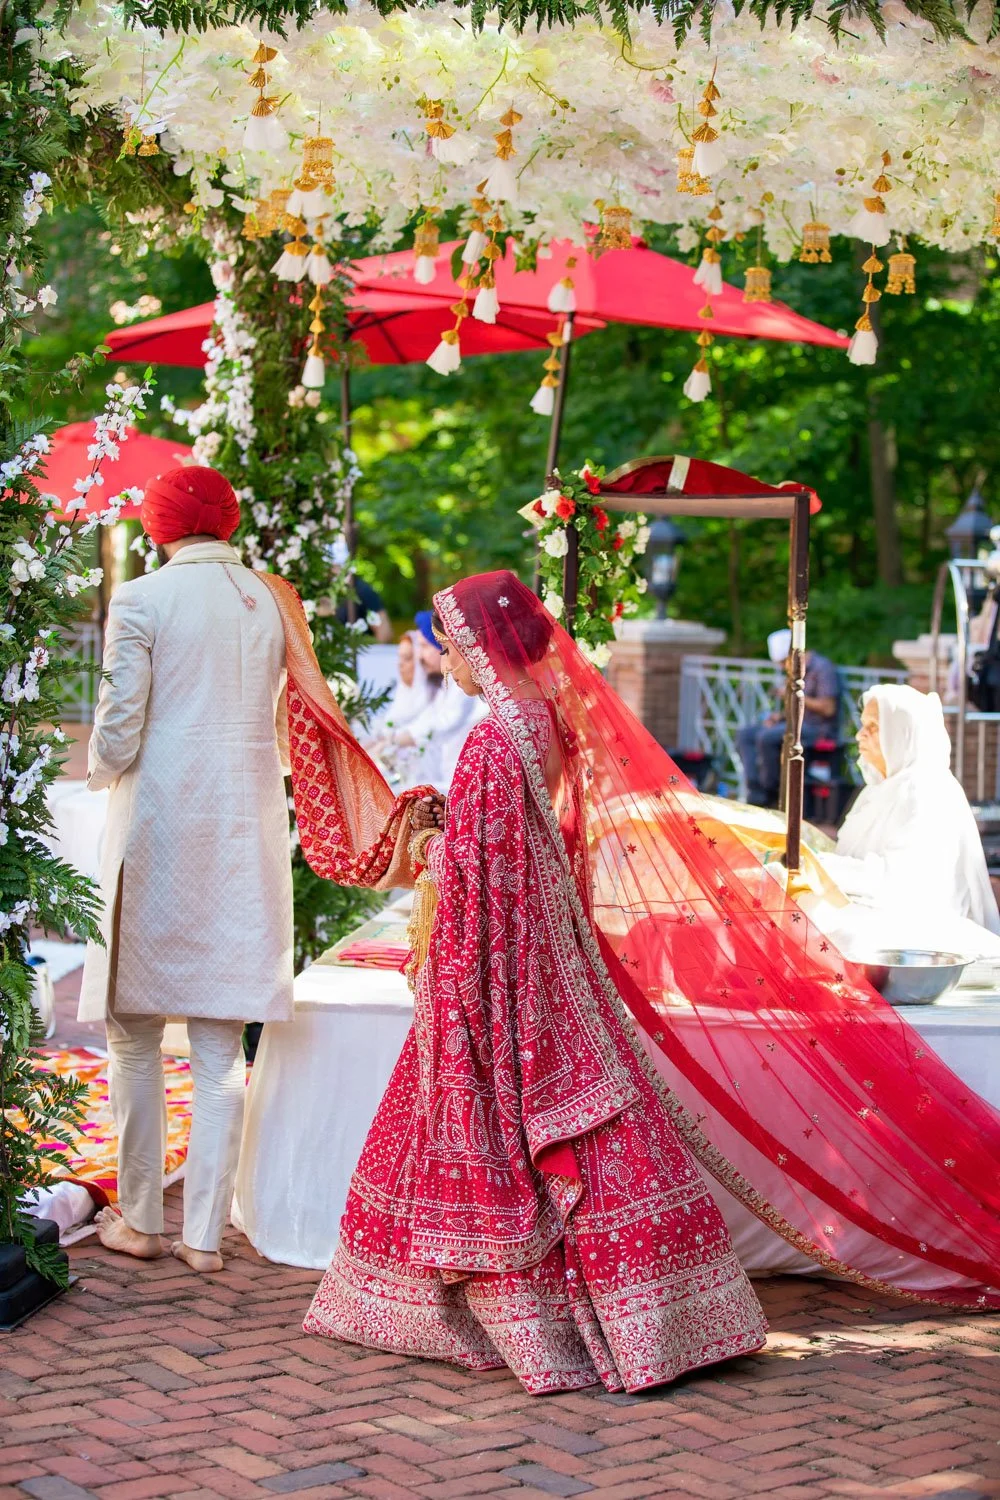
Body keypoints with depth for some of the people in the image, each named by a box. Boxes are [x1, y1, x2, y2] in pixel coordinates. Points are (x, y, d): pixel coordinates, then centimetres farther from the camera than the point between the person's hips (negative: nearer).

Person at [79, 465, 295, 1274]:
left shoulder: (142, 600, -8)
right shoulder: (272, 602, 5)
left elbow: (117, 734, -9)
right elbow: (288, 735, 9)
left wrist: (104, 774, 12)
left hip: (159, 829, -4)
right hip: (246, 836, 4)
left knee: (136, 1035, 9)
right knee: (221, 1047, 7)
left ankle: (140, 1219, 15)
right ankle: (205, 1233, 10)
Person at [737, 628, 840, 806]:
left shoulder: (822, 668, -12)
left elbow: (828, 708, -18)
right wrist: (779, 715, 5)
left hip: (818, 729, -10)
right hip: (798, 724, 10)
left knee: (766, 737, -29)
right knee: (745, 734, 1)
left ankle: (771, 795, -17)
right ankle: (755, 793, -9)